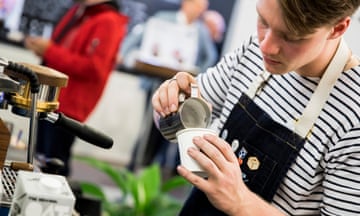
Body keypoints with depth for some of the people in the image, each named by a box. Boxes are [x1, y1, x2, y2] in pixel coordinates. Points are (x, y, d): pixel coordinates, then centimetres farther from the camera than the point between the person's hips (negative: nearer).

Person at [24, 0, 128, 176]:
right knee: (39, 159, 18)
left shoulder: (108, 22, -17)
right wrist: (42, 47, 4)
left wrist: (49, 51, -22)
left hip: (67, 106, -9)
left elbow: (93, 68, -24)